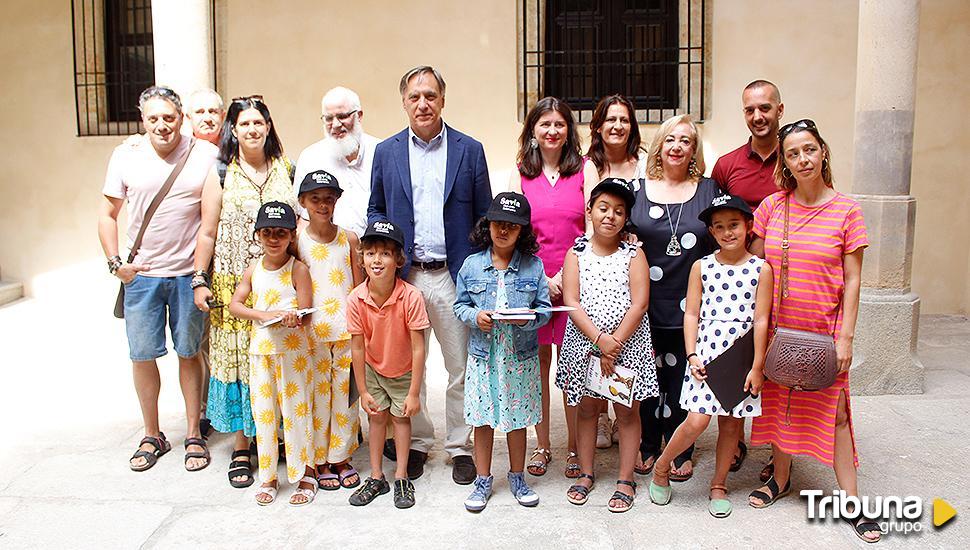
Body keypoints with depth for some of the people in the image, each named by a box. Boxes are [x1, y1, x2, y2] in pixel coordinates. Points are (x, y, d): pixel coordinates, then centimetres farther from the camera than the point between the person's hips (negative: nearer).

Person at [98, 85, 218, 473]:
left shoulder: (206, 155, -3)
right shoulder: (126, 156, 1)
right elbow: (107, 213, 9)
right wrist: (115, 263, 0)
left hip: (189, 274, -1)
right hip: (140, 276, 2)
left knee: (189, 353, 8)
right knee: (142, 355, 8)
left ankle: (194, 436, 22)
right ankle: (152, 436, 26)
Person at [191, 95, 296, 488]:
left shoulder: (285, 170, 9)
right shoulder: (221, 173, 3)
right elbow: (207, 233, 3)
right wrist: (200, 281, -3)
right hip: (234, 286, -1)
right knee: (237, 358, 2)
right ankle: (241, 448, 14)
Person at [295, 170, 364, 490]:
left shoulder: (349, 239, 2)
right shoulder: (297, 241, 0)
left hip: (347, 330, 1)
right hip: (311, 331, -1)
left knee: (346, 393, 7)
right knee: (317, 395, 6)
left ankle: (341, 457, 23)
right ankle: (320, 460, 21)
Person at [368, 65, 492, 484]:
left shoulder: (469, 150, 3)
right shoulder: (386, 152, 7)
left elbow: (484, 215, 4)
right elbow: (376, 210, 12)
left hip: (454, 276, -1)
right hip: (404, 275, 1)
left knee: (462, 367, 7)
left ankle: (461, 447, 23)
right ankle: (416, 442, 28)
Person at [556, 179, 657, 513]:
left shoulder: (633, 254, 0)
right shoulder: (577, 253, 1)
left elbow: (639, 303, -9)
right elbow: (571, 302, -8)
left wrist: (615, 344, -16)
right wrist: (600, 340, -18)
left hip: (628, 342, -1)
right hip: (584, 341, 1)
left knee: (627, 411, 7)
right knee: (587, 408, 12)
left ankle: (626, 480, 19)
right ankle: (586, 474, 26)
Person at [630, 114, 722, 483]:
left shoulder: (708, 190, 6)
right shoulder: (637, 189, 5)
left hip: (690, 304, 0)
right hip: (647, 304, 0)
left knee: (684, 378, 7)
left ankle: (680, 452, 23)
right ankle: (648, 447, 26)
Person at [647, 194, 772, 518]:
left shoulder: (761, 269, 1)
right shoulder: (701, 267, 2)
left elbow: (761, 320, -1)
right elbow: (691, 314, 3)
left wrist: (757, 366, -4)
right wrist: (692, 355, -6)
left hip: (742, 357, 1)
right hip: (706, 353, -1)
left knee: (731, 423, 10)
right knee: (697, 421, -10)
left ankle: (719, 486, 27)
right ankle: (661, 468, 14)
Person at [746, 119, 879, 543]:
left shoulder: (846, 210, -5)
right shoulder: (771, 207, 0)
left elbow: (852, 281, -4)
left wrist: (845, 338, -8)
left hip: (824, 329, -2)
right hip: (778, 328, 2)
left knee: (834, 413, 2)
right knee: (779, 404, 13)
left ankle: (851, 500, 14)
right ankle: (781, 478, 31)